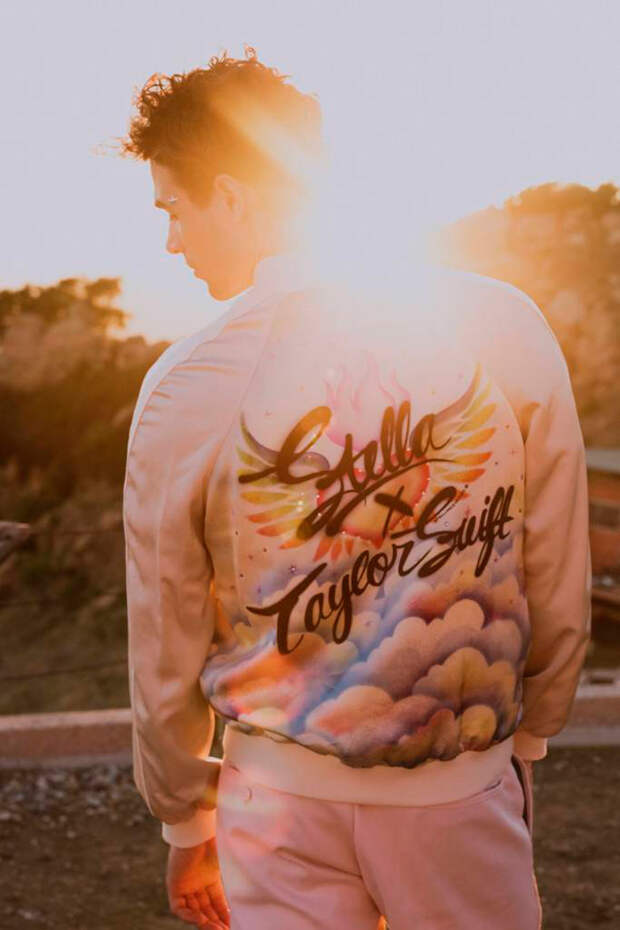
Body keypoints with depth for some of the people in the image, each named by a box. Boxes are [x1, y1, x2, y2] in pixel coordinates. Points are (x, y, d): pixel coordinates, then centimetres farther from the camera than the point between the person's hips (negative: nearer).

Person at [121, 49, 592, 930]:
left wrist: (187, 826, 13)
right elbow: (559, 593, -1)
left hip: (280, 800, -1)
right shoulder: (504, 326, -10)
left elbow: (164, 657, -3)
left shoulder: (186, 386, -14)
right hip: (468, 789, 2)